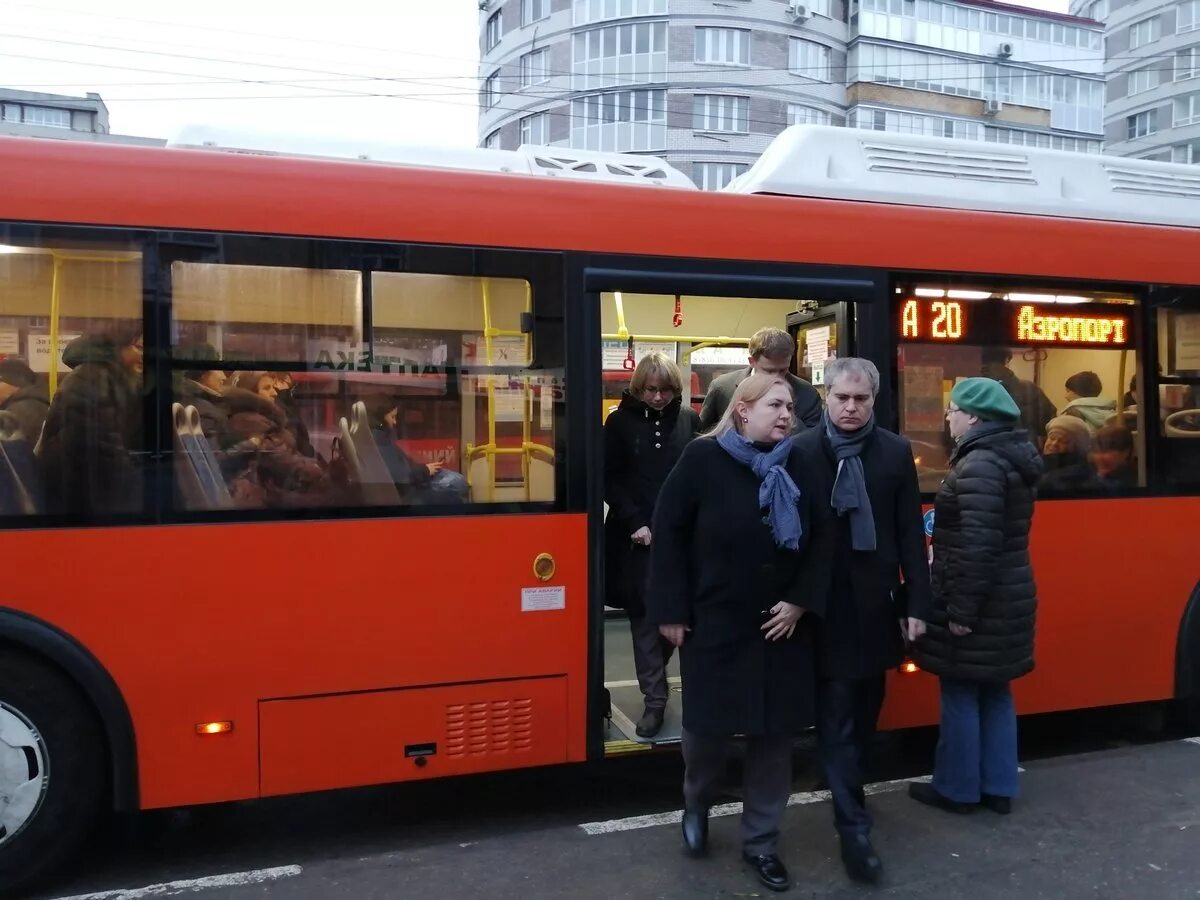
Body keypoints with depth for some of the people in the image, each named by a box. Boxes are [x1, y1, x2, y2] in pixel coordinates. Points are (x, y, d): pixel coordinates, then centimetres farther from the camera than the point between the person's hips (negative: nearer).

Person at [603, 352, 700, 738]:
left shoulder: (689, 419, 5)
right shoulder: (621, 421, 2)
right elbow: (610, 479, 1)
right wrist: (635, 522, -8)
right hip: (638, 535, 0)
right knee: (644, 615, 2)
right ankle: (655, 699, 9)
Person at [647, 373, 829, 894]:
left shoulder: (797, 465, 0)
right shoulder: (703, 459, -9)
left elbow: (821, 543, 6)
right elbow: (668, 533, -7)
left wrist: (803, 602, -5)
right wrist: (671, 611, -9)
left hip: (783, 629, 3)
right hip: (715, 625, -3)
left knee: (774, 738, 9)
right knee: (708, 728, 8)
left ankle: (760, 842, 27)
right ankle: (696, 805, 41)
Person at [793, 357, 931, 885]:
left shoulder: (896, 452, 0)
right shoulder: (800, 452, -7)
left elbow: (911, 534, 1)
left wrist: (916, 604, -1)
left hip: (876, 604, 3)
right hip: (824, 607, -3)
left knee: (864, 715, 17)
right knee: (836, 720, 0)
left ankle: (847, 795, 38)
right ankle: (854, 828, 7)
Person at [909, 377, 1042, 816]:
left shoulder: (979, 465, -21)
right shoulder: (1013, 458, 10)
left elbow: (977, 546, -26)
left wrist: (961, 609, -21)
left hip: (977, 603, -9)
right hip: (1008, 596, 10)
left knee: (961, 694, 3)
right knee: (995, 691, 16)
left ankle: (958, 789, 15)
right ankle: (998, 787, 24)